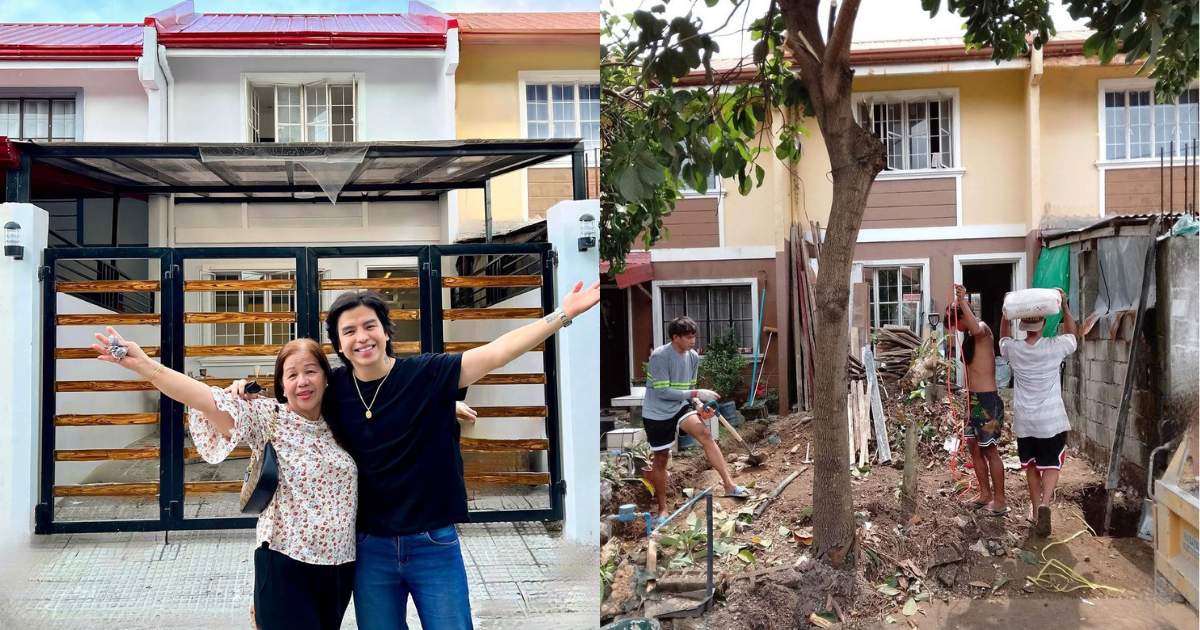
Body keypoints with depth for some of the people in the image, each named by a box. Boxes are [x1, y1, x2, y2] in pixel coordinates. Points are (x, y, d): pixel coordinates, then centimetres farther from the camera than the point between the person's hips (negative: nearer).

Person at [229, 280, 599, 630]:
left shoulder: (427, 373, -10)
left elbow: (496, 354, -18)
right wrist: (247, 387, -4)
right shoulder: (334, 388, -1)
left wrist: (562, 315, -26)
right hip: (371, 551, 3)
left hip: (435, 546, -2)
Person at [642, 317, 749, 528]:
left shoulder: (693, 357, -1)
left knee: (705, 434, -20)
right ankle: (662, 509, 20)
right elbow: (663, 392, -24)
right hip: (656, 414, -5)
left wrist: (698, 403, -10)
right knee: (661, 459, 4)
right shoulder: (659, 356, -21)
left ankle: (729, 485, -20)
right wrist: (697, 394, -25)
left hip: (679, 407, 5)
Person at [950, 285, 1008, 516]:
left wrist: (962, 301, -39)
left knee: (990, 451, -3)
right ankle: (985, 494, 26)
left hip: (987, 400, -9)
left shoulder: (983, 329, -13)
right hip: (973, 398, 9)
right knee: (974, 447, 15)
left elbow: (976, 329, -39)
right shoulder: (969, 336, 13)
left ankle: (1000, 501, 5)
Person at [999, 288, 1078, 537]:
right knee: (1051, 465, 4)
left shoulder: (1014, 350, -6)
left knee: (1031, 465, 18)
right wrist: (1064, 306, 10)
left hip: (1024, 420, 2)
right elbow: (1071, 334, 12)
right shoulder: (1054, 347, -12)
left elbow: (1003, 338, 20)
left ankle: (1035, 509, 26)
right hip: (1051, 419, -2)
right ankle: (1044, 504, -20)